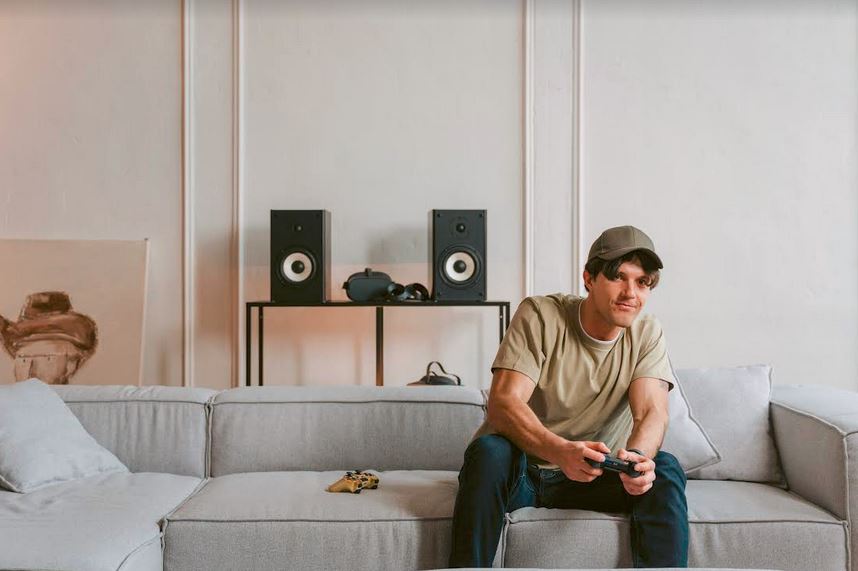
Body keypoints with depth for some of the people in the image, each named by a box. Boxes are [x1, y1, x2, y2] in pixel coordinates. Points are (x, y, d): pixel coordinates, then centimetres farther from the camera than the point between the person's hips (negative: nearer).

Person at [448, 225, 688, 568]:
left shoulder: (647, 334, -3)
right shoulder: (539, 315, -14)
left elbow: (651, 413, -16)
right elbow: (503, 402, -25)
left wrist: (637, 456, -41)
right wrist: (561, 451, -44)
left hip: (591, 473, 3)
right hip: (520, 469, -2)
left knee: (664, 469, -22)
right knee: (488, 451, -34)